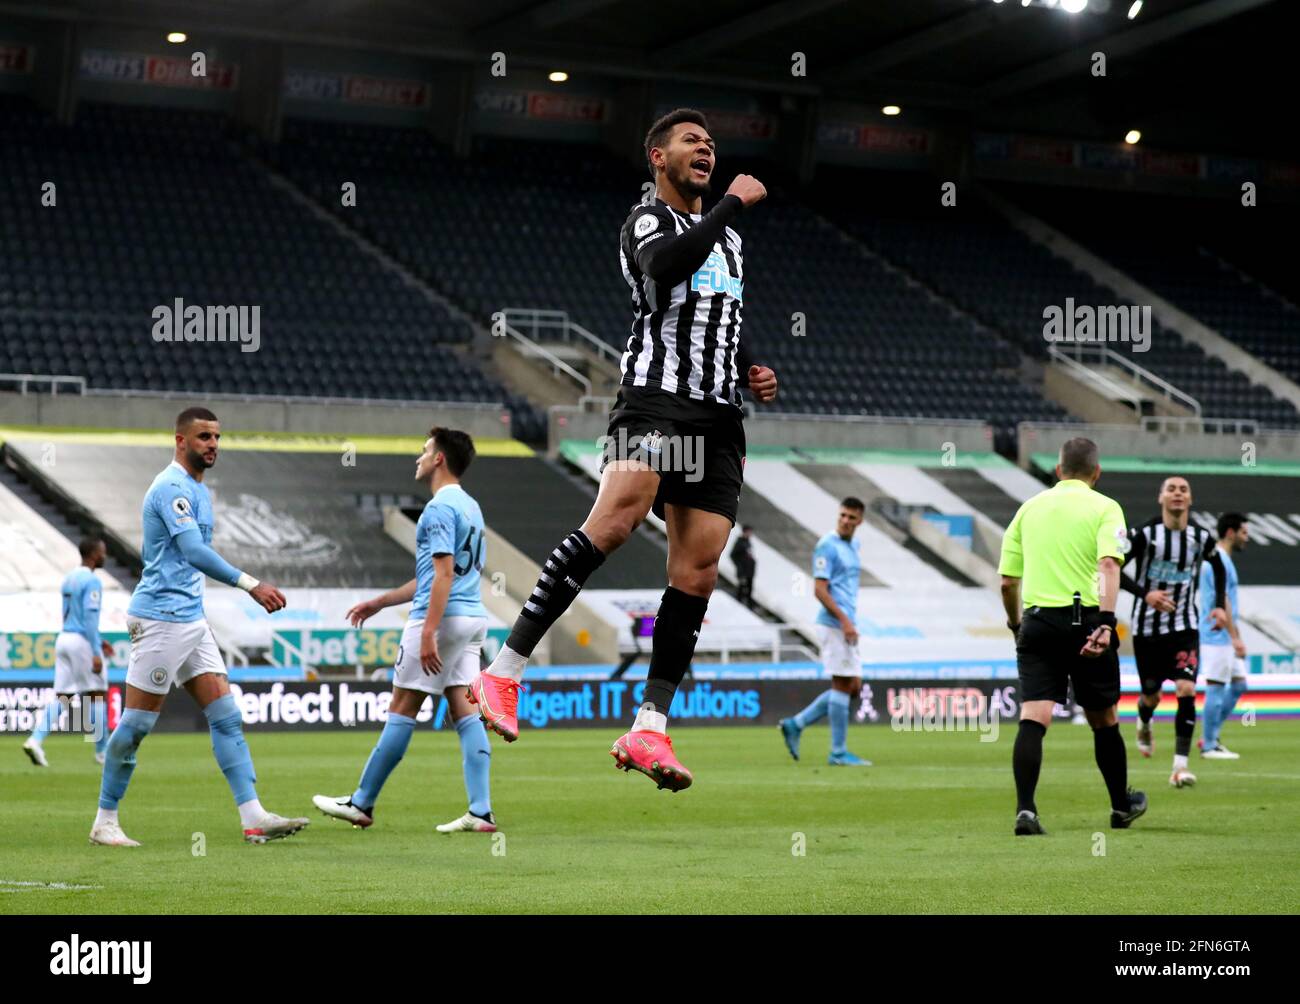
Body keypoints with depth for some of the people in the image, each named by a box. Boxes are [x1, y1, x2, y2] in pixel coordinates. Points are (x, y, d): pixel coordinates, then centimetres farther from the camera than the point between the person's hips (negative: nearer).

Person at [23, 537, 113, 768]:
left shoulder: (69, 579, 16)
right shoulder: (91, 581, -11)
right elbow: (90, 617, -19)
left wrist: (98, 641, 27)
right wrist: (96, 653, -19)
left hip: (64, 637, 8)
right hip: (82, 642, -8)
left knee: (61, 697, 3)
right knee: (97, 695, 3)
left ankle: (35, 740, -13)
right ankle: (102, 751, 9)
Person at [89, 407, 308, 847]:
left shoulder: (199, 490, 16)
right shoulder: (172, 487, -14)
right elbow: (195, 553, -26)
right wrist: (251, 584, -32)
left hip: (191, 619, 9)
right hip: (160, 618, -9)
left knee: (226, 717, 1)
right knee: (136, 724, -3)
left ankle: (254, 818, -3)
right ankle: (105, 822, 7)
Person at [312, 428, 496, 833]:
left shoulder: (440, 508, -11)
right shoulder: (469, 507, 19)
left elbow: (444, 574, -20)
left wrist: (428, 632, -25)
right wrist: (380, 602, 30)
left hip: (443, 618, -9)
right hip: (472, 618, 9)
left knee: (402, 709, -2)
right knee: (464, 710, 4)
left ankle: (361, 804, 6)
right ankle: (481, 812, -5)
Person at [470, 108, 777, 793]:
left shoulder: (726, 238, 26)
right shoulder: (647, 221, 3)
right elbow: (666, 264, -22)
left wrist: (751, 372, 19)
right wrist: (732, 203, -13)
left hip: (720, 419, 7)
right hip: (654, 397, -7)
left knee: (697, 573, -4)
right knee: (616, 519, -30)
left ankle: (648, 732, -3)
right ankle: (504, 674, -28)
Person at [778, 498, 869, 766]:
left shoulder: (852, 547, 16)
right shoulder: (827, 546, -11)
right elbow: (819, 589, -16)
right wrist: (844, 620, -21)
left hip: (846, 626, 9)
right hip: (834, 624, -9)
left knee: (852, 688, 8)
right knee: (842, 686, -6)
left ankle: (795, 725, 12)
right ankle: (839, 753, -1)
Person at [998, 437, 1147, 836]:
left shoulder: (1029, 508, 13)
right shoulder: (1104, 508, 2)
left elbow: (1007, 581, 14)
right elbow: (1109, 565, -15)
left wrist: (1016, 625, 29)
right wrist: (1106, 622, -24)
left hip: (1037, 621, 2)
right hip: (1086, 620, -2)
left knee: (1032, 720, -6)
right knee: (1103, 719, 14)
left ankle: (1025, 809, -22)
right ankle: (1121, 805, 30)